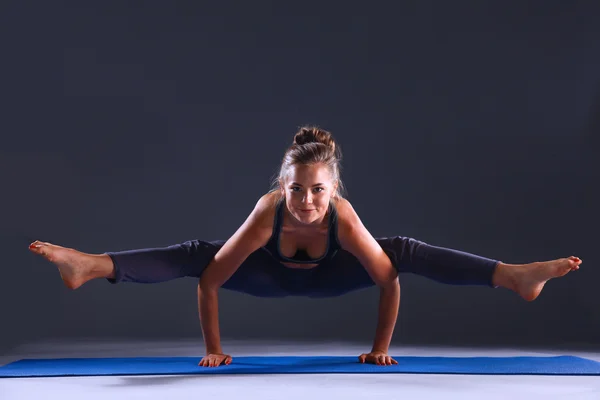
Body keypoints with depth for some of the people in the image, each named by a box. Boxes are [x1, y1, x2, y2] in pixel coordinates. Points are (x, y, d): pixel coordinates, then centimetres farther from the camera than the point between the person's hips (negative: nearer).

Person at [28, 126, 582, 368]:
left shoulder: (344, 215, -41)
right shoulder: (266, 213, -41)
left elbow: (388, 279, -31)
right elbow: (210, 278, -34)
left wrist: (381, 347, -23)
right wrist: (213, 349, -28)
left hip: (329, 274, 1)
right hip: (273, 275, 0)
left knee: (405, 251, -21)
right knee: (197, 254, -23)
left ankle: (515, 275, -23)